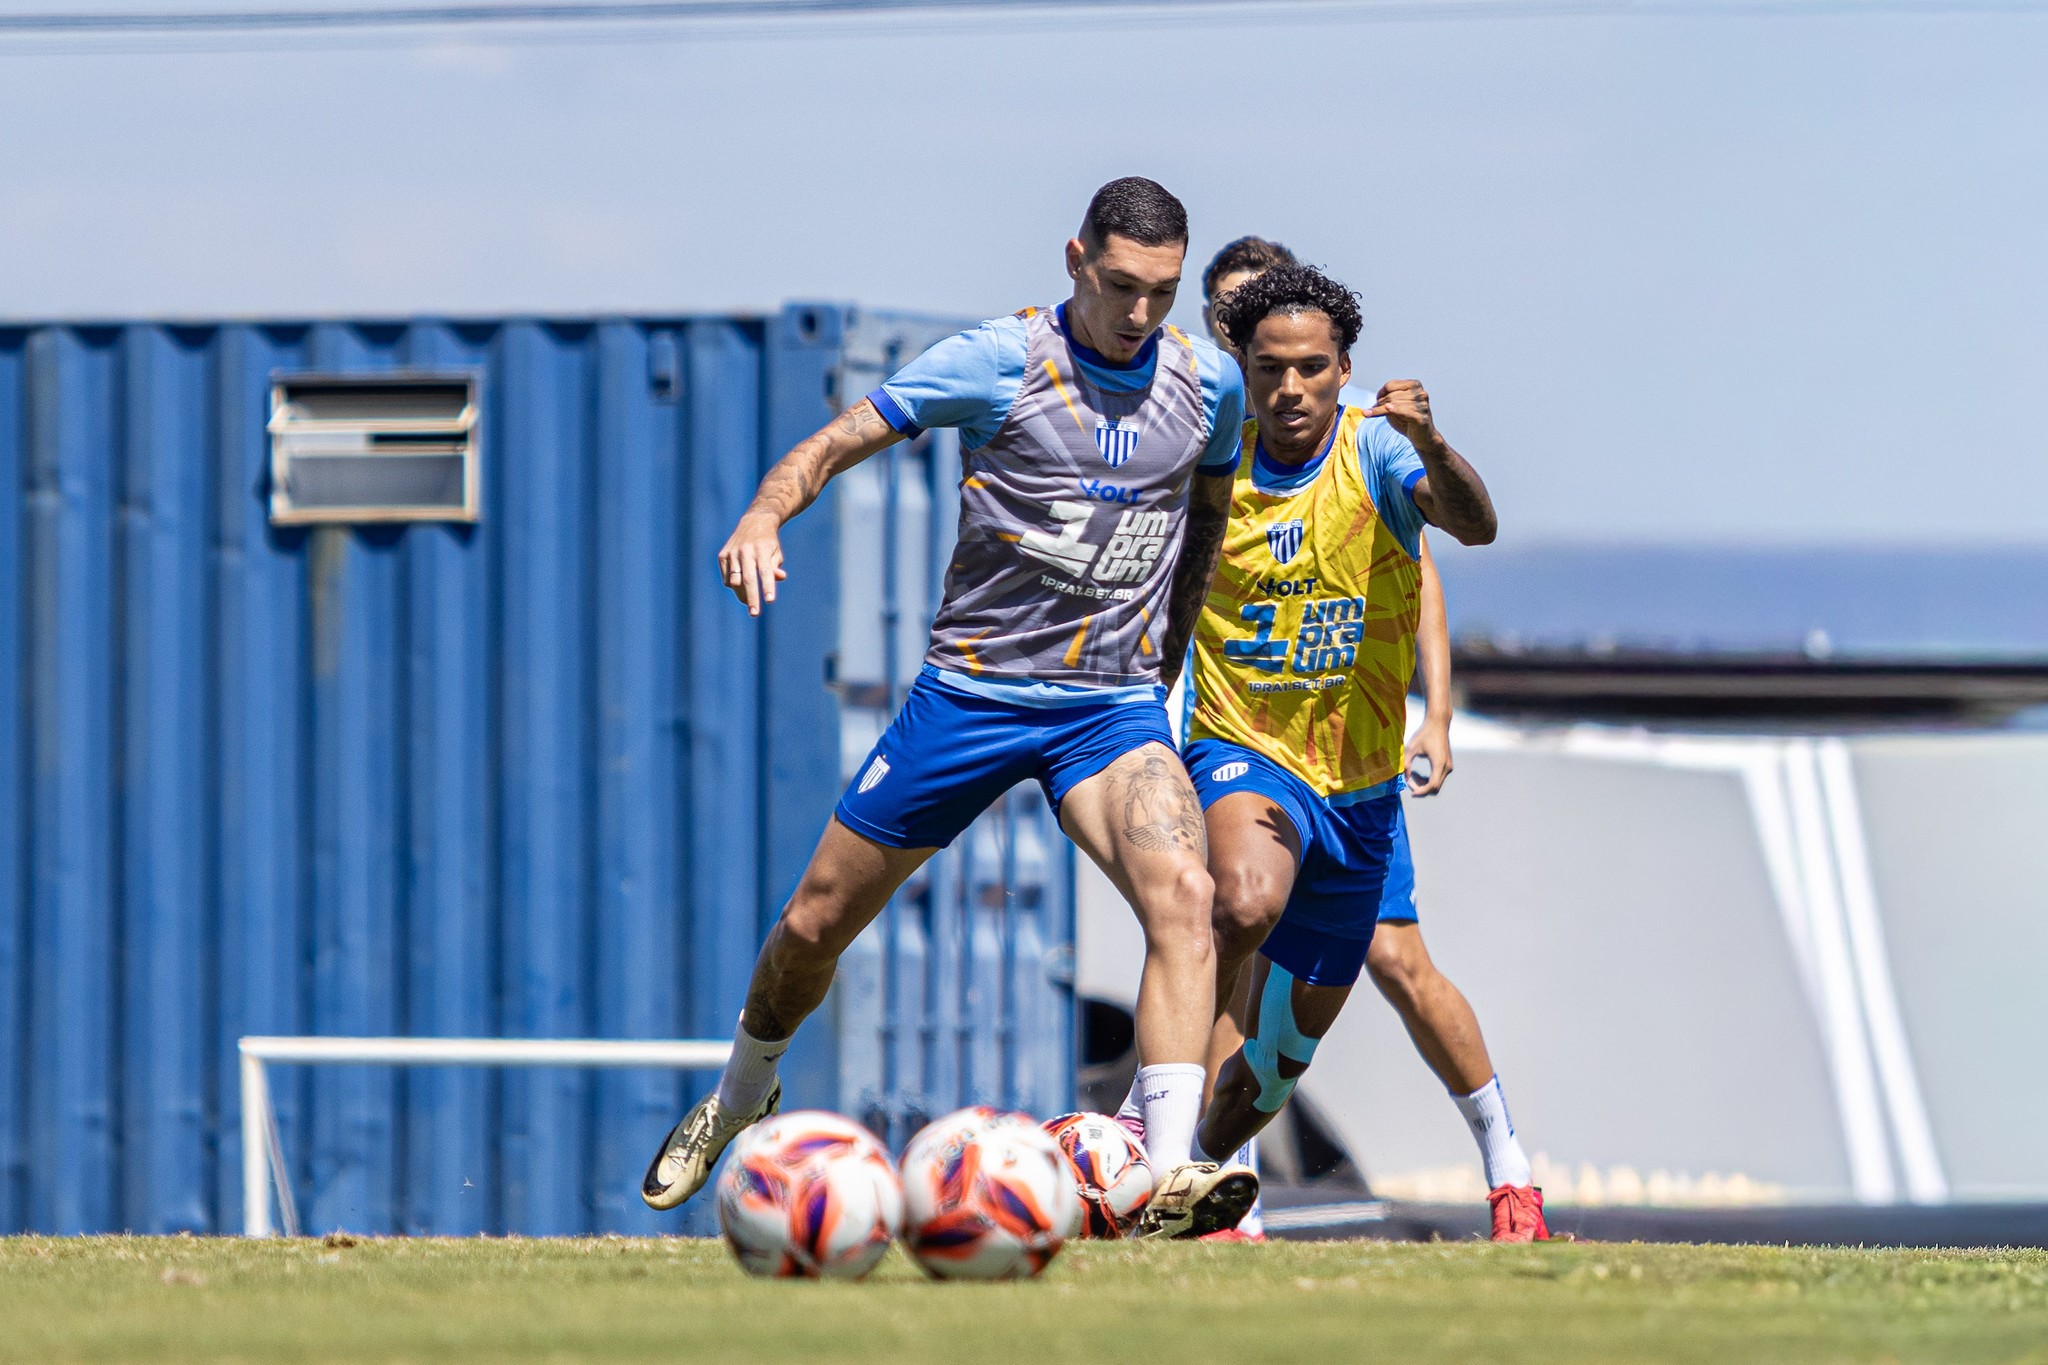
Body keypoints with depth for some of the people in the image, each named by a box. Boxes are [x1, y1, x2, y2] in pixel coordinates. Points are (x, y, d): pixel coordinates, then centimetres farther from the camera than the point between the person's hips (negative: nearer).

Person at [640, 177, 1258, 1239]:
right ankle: (740, 1095, 40)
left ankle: (1168, 1177, -34)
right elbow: (841, 439, -13)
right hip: (971, 692, -1)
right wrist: (764, 517, -32)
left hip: (1113, 707, 1)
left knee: (1182, 893, -28)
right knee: (815, 923, 8)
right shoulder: (999, 362, -11)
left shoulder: (1209, 383, 1)